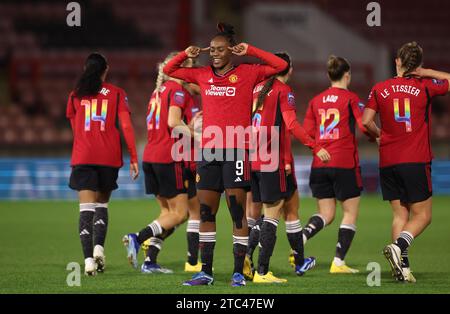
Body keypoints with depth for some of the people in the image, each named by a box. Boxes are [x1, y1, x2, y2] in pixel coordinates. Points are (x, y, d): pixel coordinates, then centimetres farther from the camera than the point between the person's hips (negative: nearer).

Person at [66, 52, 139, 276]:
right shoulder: (117, 93, 5)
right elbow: (126, 126, -2)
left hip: (82, 157, 0)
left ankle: (88, 259, -16)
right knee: (102, 204, 17)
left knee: (86, 208, -4)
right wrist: (133, 158, 0)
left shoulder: (75, 95, 9)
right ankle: (99, 247, -4)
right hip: (109, 157, 0)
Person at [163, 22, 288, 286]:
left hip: (236, 150, -5)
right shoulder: (203, 75, 13)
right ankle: (206, 272, 12)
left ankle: (239, 272, 0)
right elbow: (169, 70, 22)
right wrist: (187, 54, 6)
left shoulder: (247, 73, 1)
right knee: (206, 212, 6)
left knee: (238, 212, -4)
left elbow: (281, 66, -5)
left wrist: (250, 51, -7)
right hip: (208, 150, 5)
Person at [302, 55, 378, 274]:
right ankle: (338, 262, 2)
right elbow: (364, 125, -15)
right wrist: (376, 136, 4)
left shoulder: (316, 100, 9)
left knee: (326, 214, 12)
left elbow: (307, 133, 7)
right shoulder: (350, 98, -5)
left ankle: (301, 238, -16)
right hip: (345, 163, -5)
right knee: (350, 212, 7)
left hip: (319, 164, 5)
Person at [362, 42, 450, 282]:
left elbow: (366, 121, 2)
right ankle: (398, 246, -23)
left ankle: (402, 267, 0)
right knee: (422, 215, 2)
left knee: (400, 215, 10)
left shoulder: (380, 89, 4)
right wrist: (427, 72, 8)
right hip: (416, 161, -3)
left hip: (388, 161, 3)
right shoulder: (424, 87, -1)